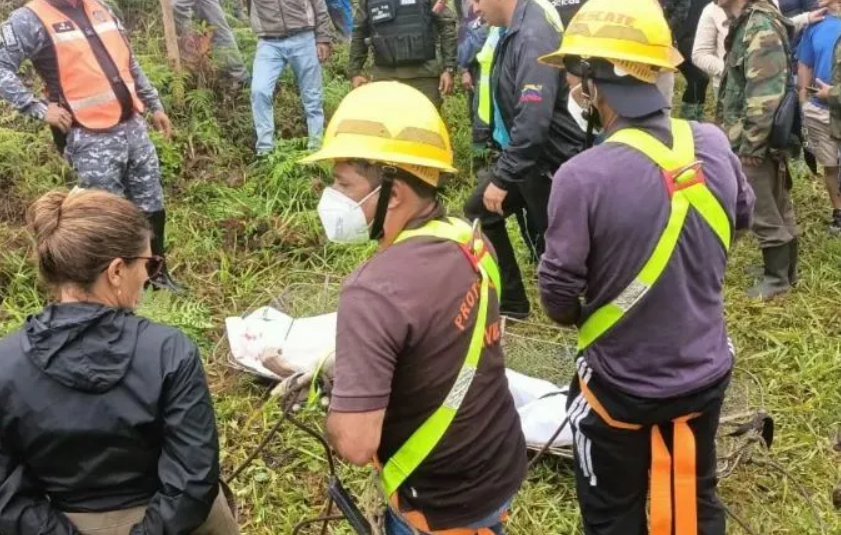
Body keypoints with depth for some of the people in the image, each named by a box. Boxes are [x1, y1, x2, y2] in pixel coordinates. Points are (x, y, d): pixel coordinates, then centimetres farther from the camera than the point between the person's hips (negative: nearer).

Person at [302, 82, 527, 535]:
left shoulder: (376, 291, -30)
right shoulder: (471, 241, -7)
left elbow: (355, 444, -31)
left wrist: (339, 394, -10)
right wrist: (341, 369, 7)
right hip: (501, 469, 6)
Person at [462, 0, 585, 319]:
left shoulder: (534, 37, -25)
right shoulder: (510, 31, 4)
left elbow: (533, 121, -32)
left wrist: (502, 179, -26)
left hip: (550, 161, -10)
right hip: (522, 155, 10)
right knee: (478, 213, 16)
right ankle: (510, 301, 27)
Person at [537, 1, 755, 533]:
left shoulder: (584, 175, -29)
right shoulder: (714, 144, -11)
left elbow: (558, 291, -19)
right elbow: (743, 217, 10)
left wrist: (574, 317, 5)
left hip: (622, 383, -5)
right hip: (706, 372, 5)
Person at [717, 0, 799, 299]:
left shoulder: (761, 27, -19)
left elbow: (765, 94, -24)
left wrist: (750, 145, -22)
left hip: (757, 140, -10)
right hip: (748, 137, 10)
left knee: (766, 212, 2)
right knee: (777, 208, 18)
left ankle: (778, 277, 16)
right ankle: (785, 270, 30)